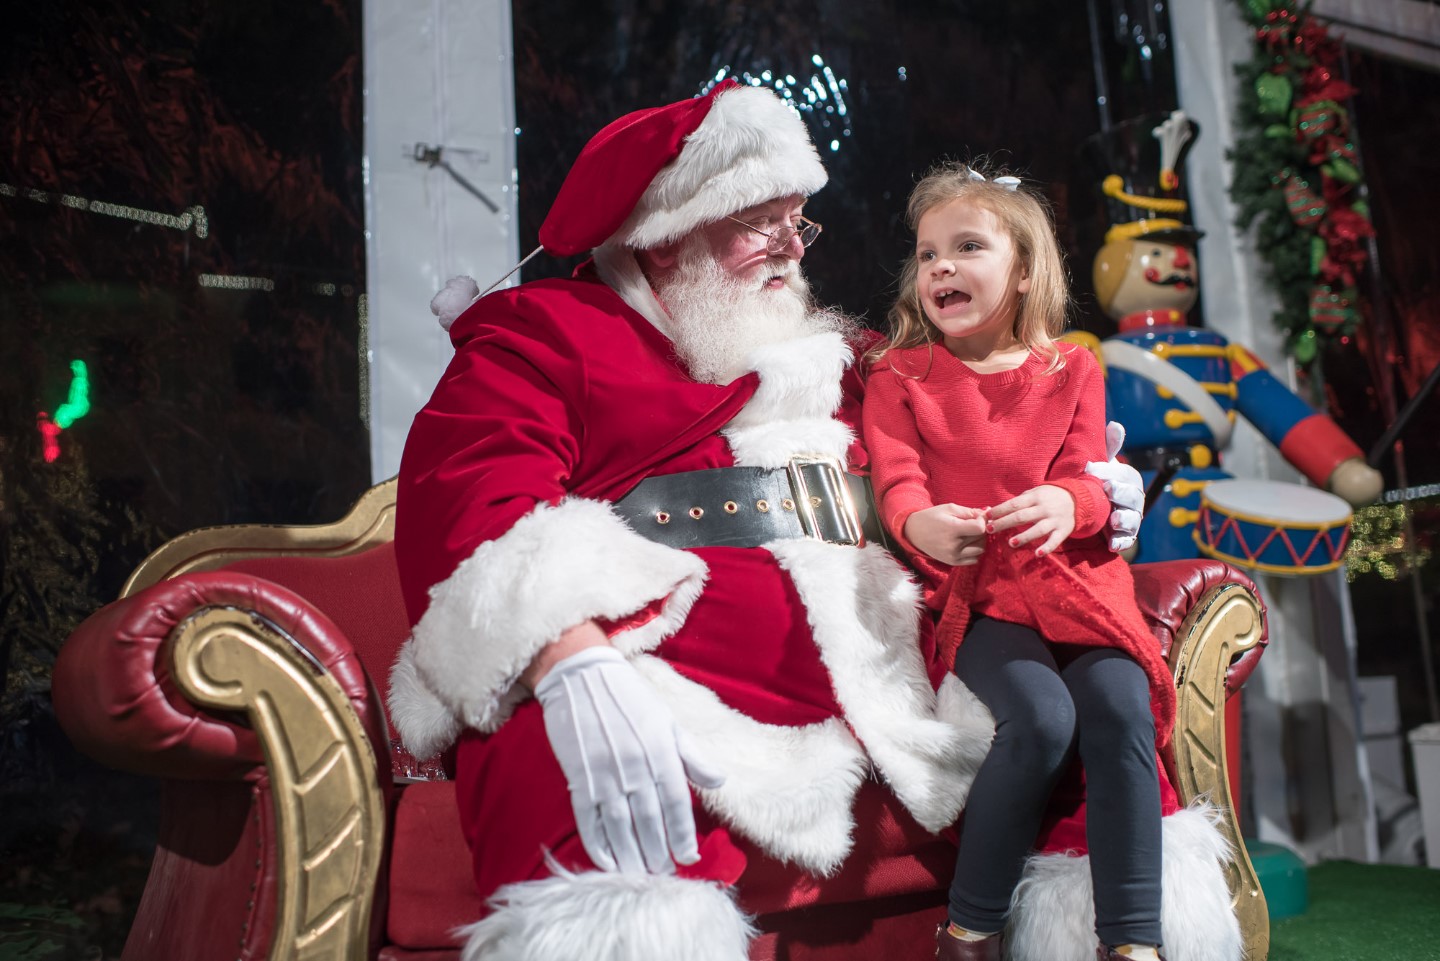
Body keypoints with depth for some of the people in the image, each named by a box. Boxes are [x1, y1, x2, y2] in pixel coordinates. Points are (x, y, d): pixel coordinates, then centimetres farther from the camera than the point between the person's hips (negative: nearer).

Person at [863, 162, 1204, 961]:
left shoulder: (1071, 371, 15)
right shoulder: (897, 375, 10)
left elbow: (1089, 476, 6)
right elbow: (895, 476, -3)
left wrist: (1066, 502, -20)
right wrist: (919, 521, -28)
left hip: (1072, 576, 3)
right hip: (971, 588, -3)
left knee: (1119, 705, -22)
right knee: (1042, 716, -26)